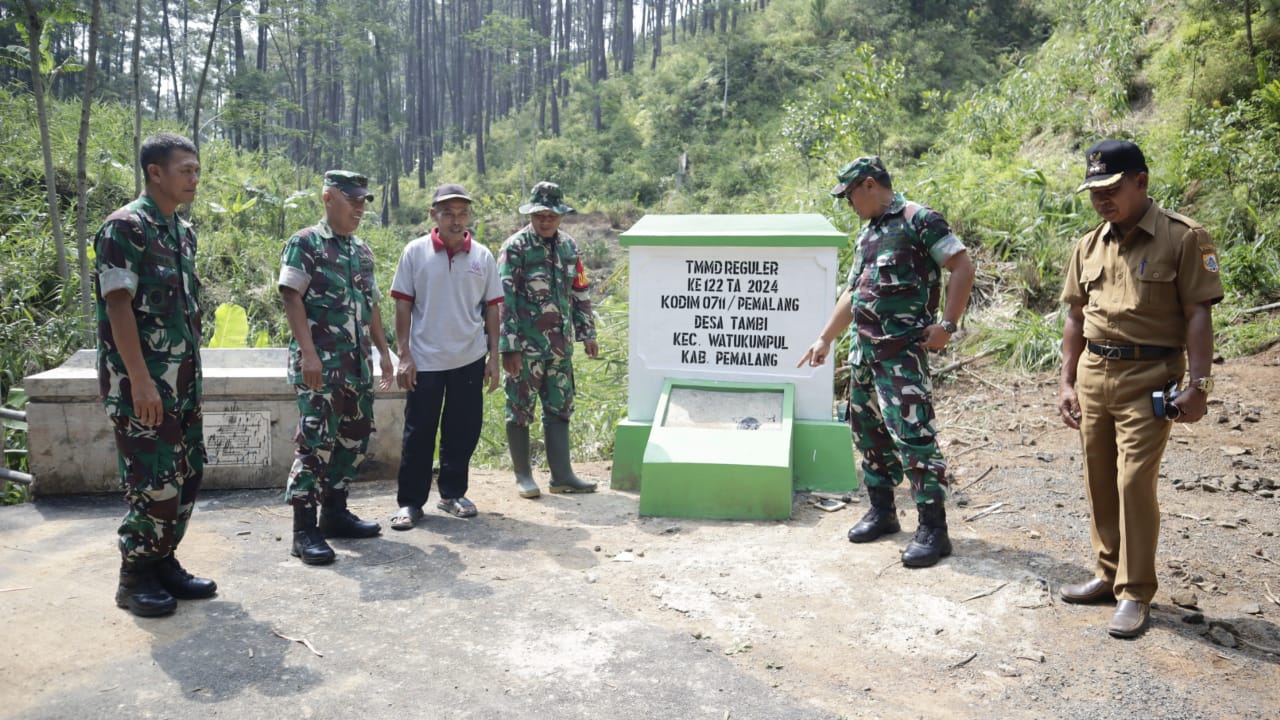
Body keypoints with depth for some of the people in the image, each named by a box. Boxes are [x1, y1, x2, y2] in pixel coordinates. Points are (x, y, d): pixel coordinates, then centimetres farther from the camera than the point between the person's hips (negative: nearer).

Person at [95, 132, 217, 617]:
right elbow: (118, 306, -16)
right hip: (142, 382, -8)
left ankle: (163, 562, 23)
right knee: (153, 478, -4)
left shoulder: (183, 231, 14)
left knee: (187, 473, 10)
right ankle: (135, 577, 10)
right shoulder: (124, 227, -11)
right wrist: (140, 380, -21)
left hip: (184, 380, 8)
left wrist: (192, 374, 16)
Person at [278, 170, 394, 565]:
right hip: (319, 361, -7)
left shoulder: (362, 250, 16)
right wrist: (308, 353, -20)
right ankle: (305, 530, -2)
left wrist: (383, 351, 15)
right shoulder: (305, 243, -5)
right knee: (316, 439, -8)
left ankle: (334, 511, 24)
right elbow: (292, 298, -12)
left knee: (355, 436, 11)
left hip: (357, 361, 8)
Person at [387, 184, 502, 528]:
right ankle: (409, 501, 15)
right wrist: (404, 356, -6)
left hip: (470, 359, 2)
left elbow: (491, 307, 7)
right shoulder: (415, 252, -2)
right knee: (418, 432, 4)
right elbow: (403, 305, -1)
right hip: (425, 360, -2)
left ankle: (453, 493, 26)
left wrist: (494, 356, 3)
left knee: (463, 431, 10)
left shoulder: (482, 256, 3)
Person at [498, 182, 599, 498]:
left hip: (560, 345, 6)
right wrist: (508, 347, -17)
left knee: (559, 410, 9)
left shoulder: (569, 246, 9)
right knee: (520, 410, 3)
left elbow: (580, 292, 17)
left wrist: (587, 333, 12)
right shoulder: (515, 247, -9)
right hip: (525, 346, -6)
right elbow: (504, 299, -13)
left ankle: (561, 475, 16)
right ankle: (523, 475, 15)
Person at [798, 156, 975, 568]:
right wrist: (825, 339, 24)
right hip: (863, 346, 9)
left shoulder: (919, 221, -7)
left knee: (911, 432, -12)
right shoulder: (868, 232, 19)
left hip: (902, 349, -9)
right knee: (867, 428, 13)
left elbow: (962, 267, -11)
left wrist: (947, 325, -16)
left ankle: (933, 529, -5)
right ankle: (882, 511, 26)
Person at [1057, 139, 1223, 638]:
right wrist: (1067, 383, 11)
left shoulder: (1183, 238, -7)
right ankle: (1108, 575, 26)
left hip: (1148, 379, -6)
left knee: (1134, 483, -7)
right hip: (1093, 376, 6)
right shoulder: (1088, 246, 10)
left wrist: (1198, 386, -14)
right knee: (1099, 482, 12)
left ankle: (1135, 594, 6)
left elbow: (1198, 315, -9)